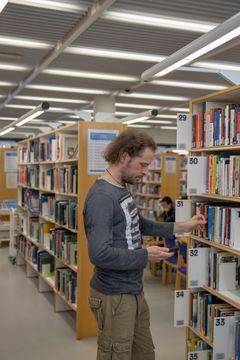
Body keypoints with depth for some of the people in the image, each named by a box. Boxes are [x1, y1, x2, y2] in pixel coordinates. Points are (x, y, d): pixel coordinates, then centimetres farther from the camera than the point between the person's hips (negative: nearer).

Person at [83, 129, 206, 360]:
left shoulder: (122, 190, 7)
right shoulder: (102, 196, -24)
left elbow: (138, 225, 21)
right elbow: (100, 254, -31)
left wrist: (182, 226, 15)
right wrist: (146, 256, -20)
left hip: (134, 291, 9)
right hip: (115, 297, -9)